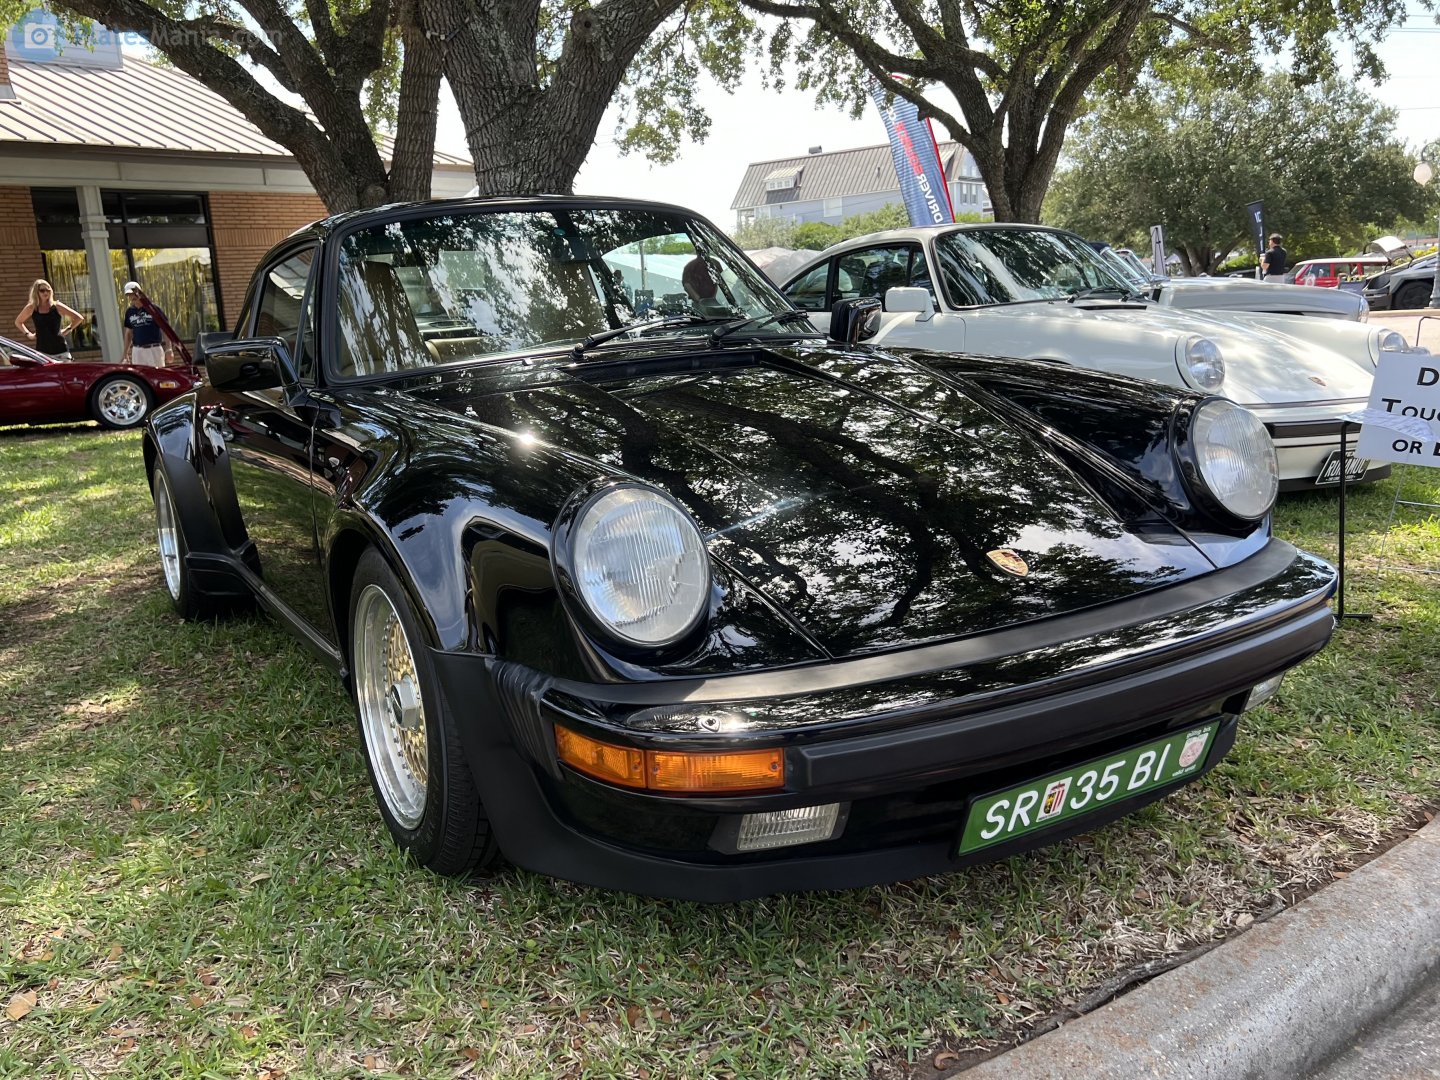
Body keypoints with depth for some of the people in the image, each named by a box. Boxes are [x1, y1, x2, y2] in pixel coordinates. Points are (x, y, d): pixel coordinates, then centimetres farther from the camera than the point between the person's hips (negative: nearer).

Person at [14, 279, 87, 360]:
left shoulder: (56, 306, 2)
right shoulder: (31, 308, 8)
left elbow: (79, 318, 3)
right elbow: (18, 322, 25)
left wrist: (67, 330, 0)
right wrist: (28, 334, 14)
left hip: (60, 351, -1)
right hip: (42, 351, 2)